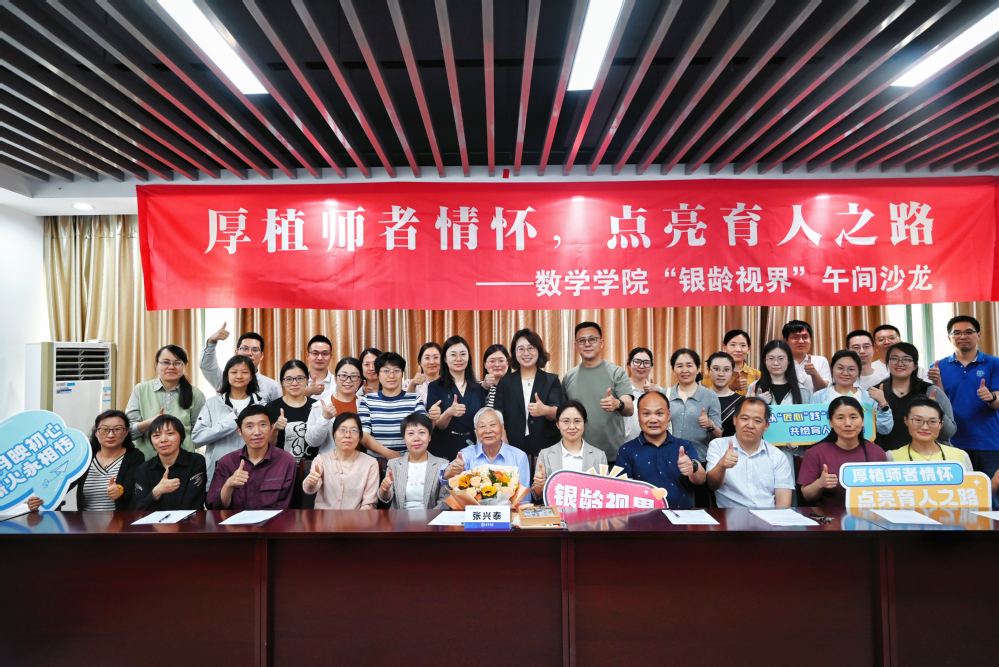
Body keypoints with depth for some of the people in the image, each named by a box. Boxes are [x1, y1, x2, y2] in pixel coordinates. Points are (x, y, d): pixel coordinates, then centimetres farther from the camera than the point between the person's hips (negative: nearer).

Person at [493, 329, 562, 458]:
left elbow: (557, 412, -9)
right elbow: (499, 419, 3)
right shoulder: (505, 382, 7)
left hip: (546, 448, 0)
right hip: (514, 449, 0)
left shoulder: (552, 380, 5)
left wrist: (545, 410, -32)